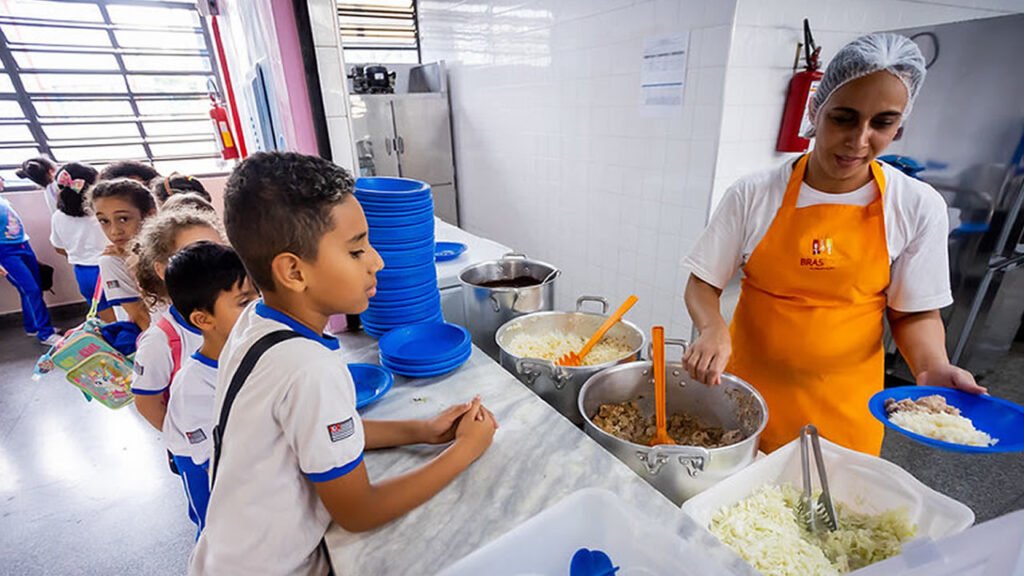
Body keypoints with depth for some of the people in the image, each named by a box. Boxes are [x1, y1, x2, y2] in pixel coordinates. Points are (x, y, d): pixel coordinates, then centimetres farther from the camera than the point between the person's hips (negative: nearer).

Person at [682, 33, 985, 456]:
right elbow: (702, 285, -6)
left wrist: (932, 367, -16)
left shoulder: (918, 207, -5)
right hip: (747, 385, 0)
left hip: (843, 406, 1)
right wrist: (712, 328, -25)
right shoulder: (753, 195, -10)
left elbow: (915, 312, 3)